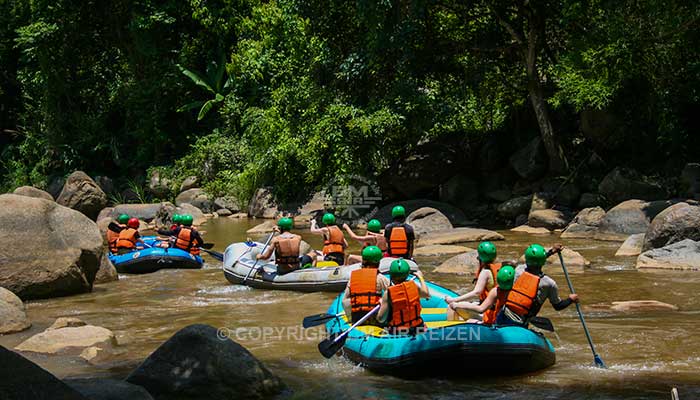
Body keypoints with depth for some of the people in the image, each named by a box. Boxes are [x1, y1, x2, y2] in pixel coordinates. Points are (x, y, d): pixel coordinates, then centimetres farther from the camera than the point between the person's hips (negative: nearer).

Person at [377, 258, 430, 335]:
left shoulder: (388, 293, -13)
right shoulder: (414, 285, -6)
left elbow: (380, 318, -11)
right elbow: (426, 294, 15)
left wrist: (381, 304, 9)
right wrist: (420, 277, 29)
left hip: (396, 333, -3)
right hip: (416, 330, 3)